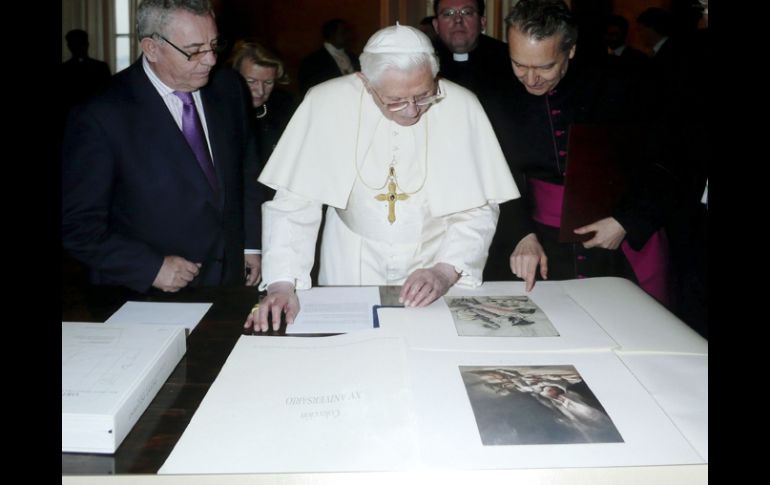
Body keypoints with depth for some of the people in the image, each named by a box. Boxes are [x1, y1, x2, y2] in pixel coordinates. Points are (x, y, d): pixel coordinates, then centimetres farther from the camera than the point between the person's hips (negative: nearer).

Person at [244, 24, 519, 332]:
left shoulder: (461, 107, -12)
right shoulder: (327, 104, -13)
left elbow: (479, 209, -6)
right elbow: (293, 203, -9)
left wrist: (446, 270, -19)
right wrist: (282, 282, -19)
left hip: (436, 260, 2)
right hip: (352, 268, -2)